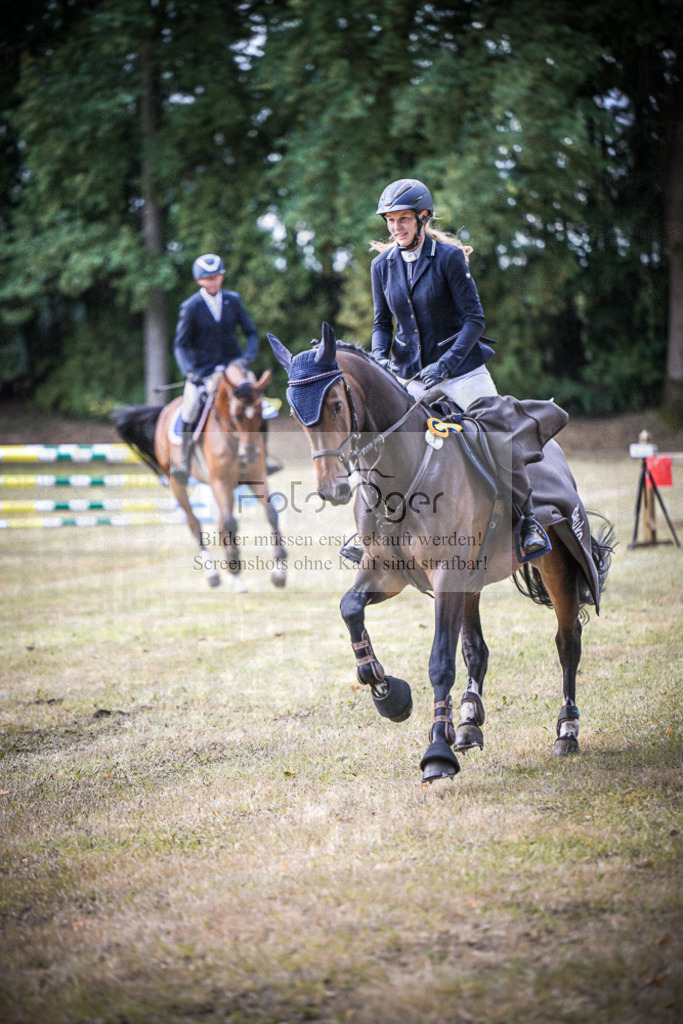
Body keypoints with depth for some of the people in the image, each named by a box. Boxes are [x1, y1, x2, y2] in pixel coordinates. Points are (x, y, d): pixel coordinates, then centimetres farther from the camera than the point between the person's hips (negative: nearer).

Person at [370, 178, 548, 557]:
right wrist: (380, 358, -9)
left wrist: (447, 364, -23)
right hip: (411, 375, 4)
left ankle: (529, 522, 5)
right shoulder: (383, 265, 4)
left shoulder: (449, 257, -10)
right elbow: (382, 323, 12)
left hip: (462, 370, -4)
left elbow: (475, 319, -12)